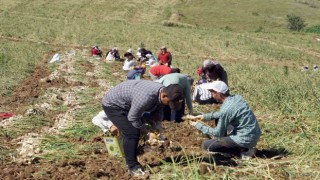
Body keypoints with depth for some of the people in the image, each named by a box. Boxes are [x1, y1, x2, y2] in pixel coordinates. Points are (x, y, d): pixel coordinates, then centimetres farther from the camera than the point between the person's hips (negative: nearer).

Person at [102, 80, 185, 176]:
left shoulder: (162, 91, -12)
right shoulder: (147, 97, -40)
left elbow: (157, 110, 9)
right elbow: (132, 117, -25)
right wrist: (142, 128, -8)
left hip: (124, 104, 9)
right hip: (112, 104, -9)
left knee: (135, 131, 14)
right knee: (131, 134, -15)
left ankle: (131, 161, 30)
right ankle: (133, 167, -2)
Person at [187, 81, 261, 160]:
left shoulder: (226, 109, -22)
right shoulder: (236, 97, 3)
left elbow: (218, 133, -11)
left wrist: (199, 125, -1)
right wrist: (205, 116, 16)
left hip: (246, 139, -9)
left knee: (206, 145, -4)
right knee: (219, 119, 19)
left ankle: (244, 151, -3)